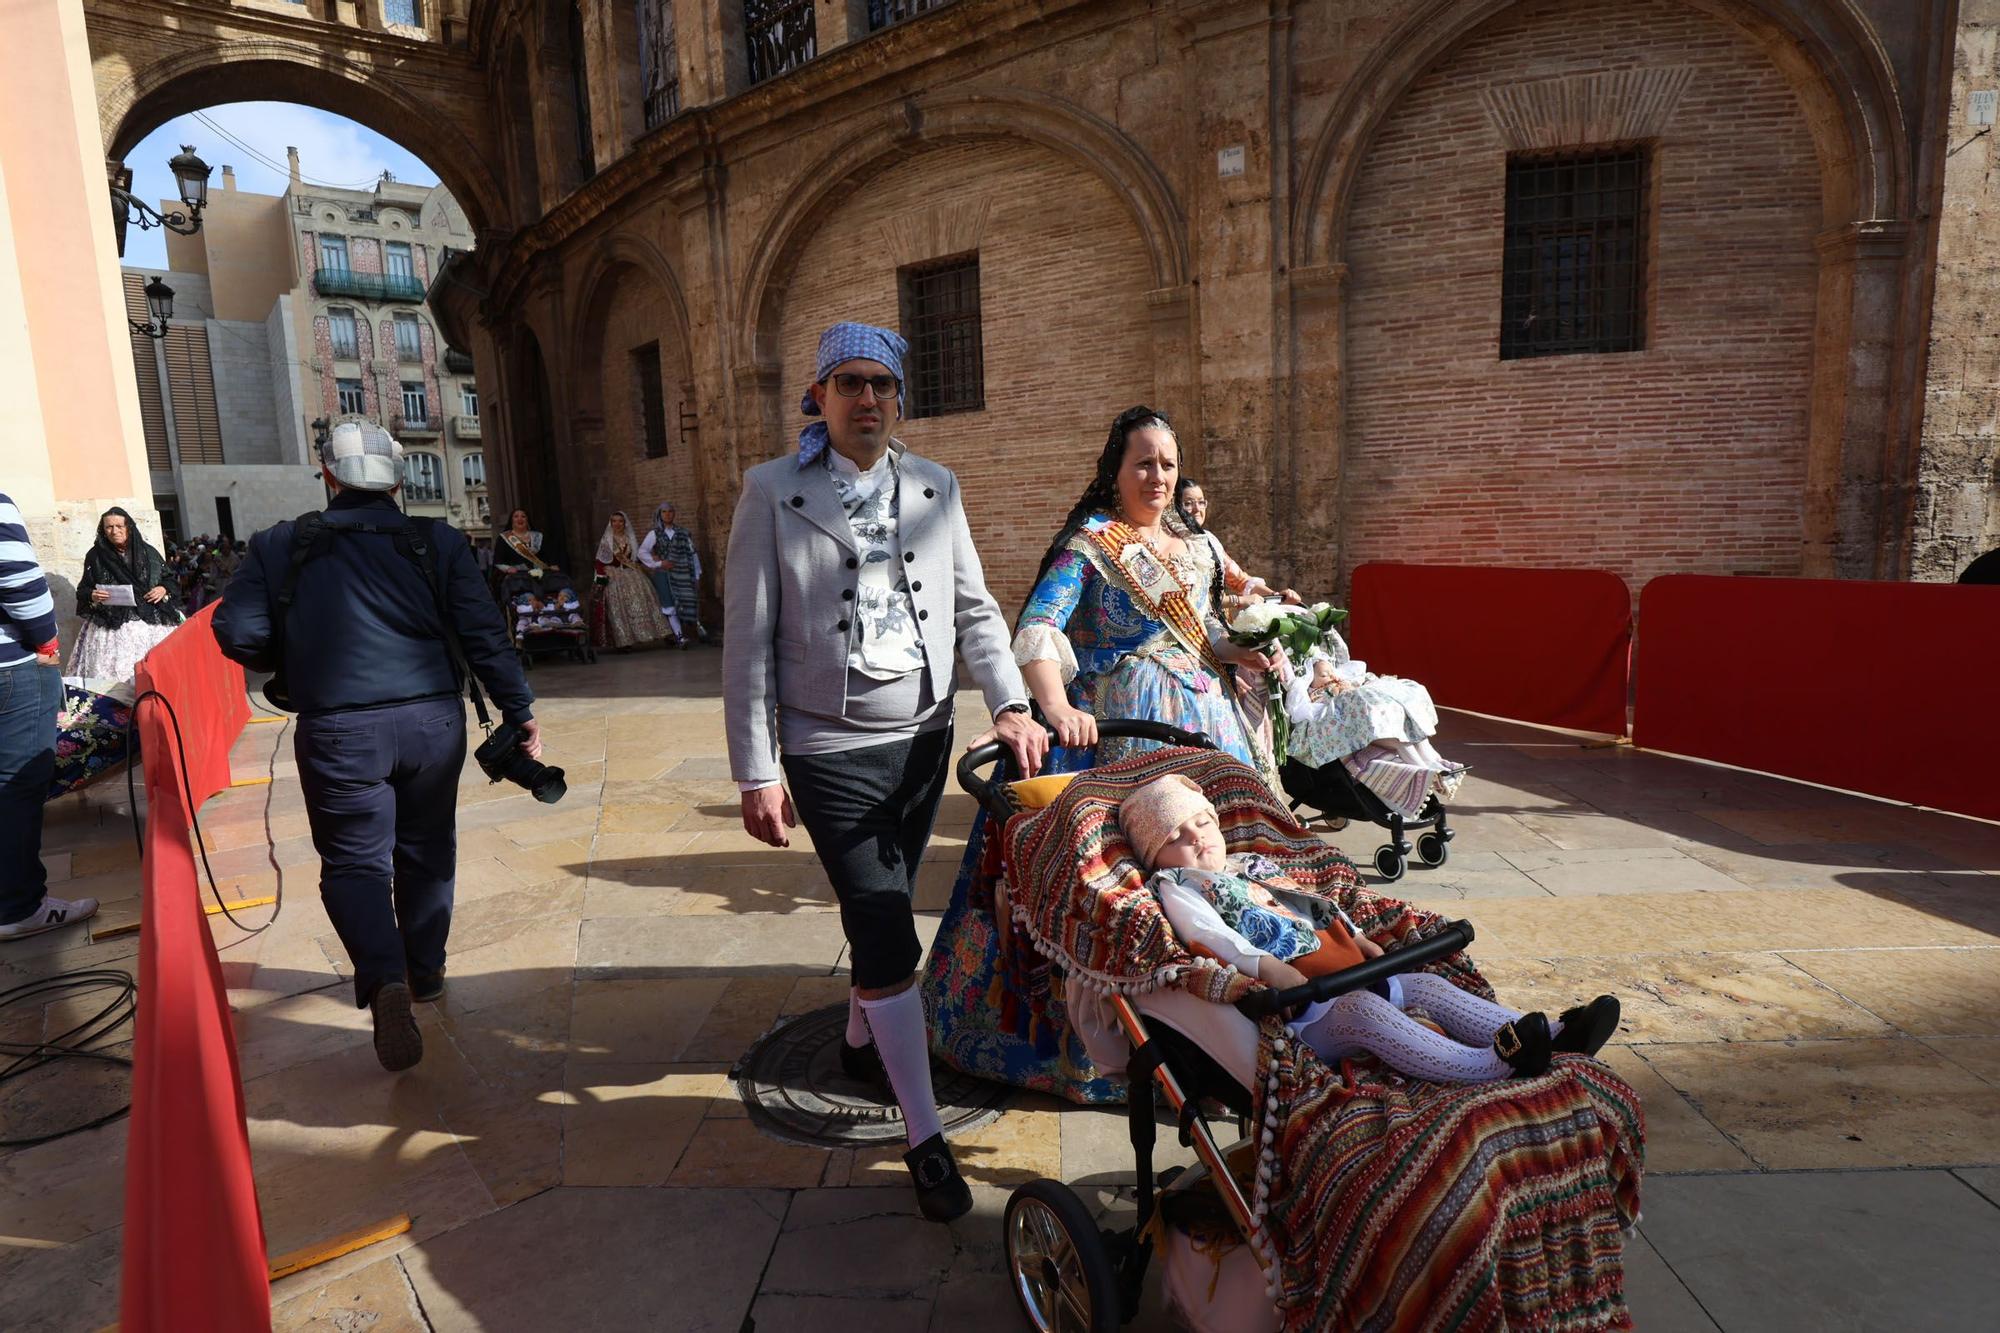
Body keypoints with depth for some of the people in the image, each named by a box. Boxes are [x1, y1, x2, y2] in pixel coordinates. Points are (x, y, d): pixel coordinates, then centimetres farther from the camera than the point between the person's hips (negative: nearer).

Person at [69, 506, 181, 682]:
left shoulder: (148, 552, 9)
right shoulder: (95, 556, 6)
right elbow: (83, 591, 10)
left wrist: (163, 589, -5)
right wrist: (92, 596, -11)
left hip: (152, 625, 1)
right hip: (111, 628, -1)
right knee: (112, 677, -10)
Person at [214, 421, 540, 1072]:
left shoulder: (280, 546, 2)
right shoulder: (438, 542, 1)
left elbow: (238, 632, -1)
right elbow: (485, 634, -3)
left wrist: (294, 661, 19)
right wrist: (520, 712, 3)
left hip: (338, 731, -1)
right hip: (431, 722, 2)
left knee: (355, 861, 6)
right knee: (426, 852, 18)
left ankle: (385, 977, -17)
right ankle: (426, 970, 33)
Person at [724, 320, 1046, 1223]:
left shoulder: (935, 488, 6)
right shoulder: (773, 491, -6)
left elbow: (973, 608, 6)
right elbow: (748, 640, -7)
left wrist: (1009, 704, -9)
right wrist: (756, 773, -9)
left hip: (924, 737, 4)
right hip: (830, 749, -4)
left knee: (883, 907, 20)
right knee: (888, 935, -5)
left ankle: (860, 1041, 47)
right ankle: (925, 1137, 9)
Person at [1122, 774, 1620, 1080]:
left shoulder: (1251, 866, 27)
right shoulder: (1178, 888, 1)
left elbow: (1314, 905, 33)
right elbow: (1209, 935, -18)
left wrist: (1359, 938, 20)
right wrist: (1266, 966, -32)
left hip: (1344, 972, 10)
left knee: (1427, 986, -1)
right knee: (1363, 1010, -35)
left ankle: (1554, 1037, -7)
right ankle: (1490, 1066, -47)